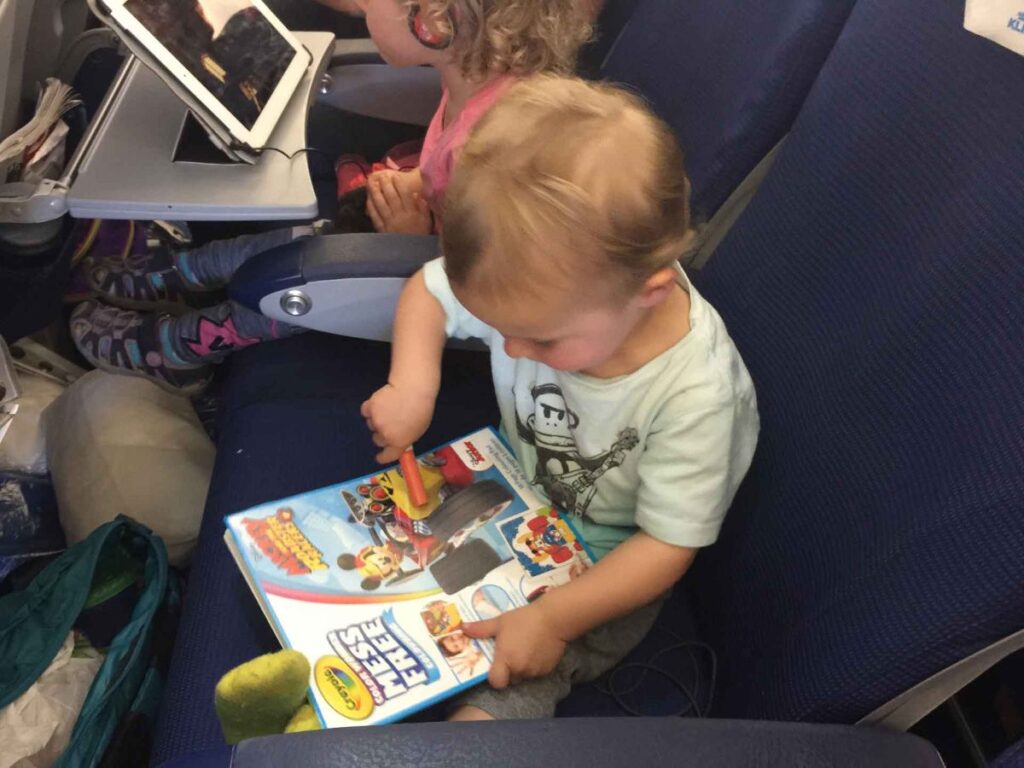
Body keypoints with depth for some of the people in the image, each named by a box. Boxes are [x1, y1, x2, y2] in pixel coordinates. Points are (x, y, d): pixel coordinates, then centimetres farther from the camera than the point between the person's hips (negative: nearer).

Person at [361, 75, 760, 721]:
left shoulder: (692, 391, -35)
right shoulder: (540, 286, -24)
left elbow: (667, 544, -24)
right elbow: (426, 290, -4)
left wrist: (552, 620, -29)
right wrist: (413, 383, -21)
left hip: (609, 556, -5)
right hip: (519, 484, 6)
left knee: (511, 687, -21)